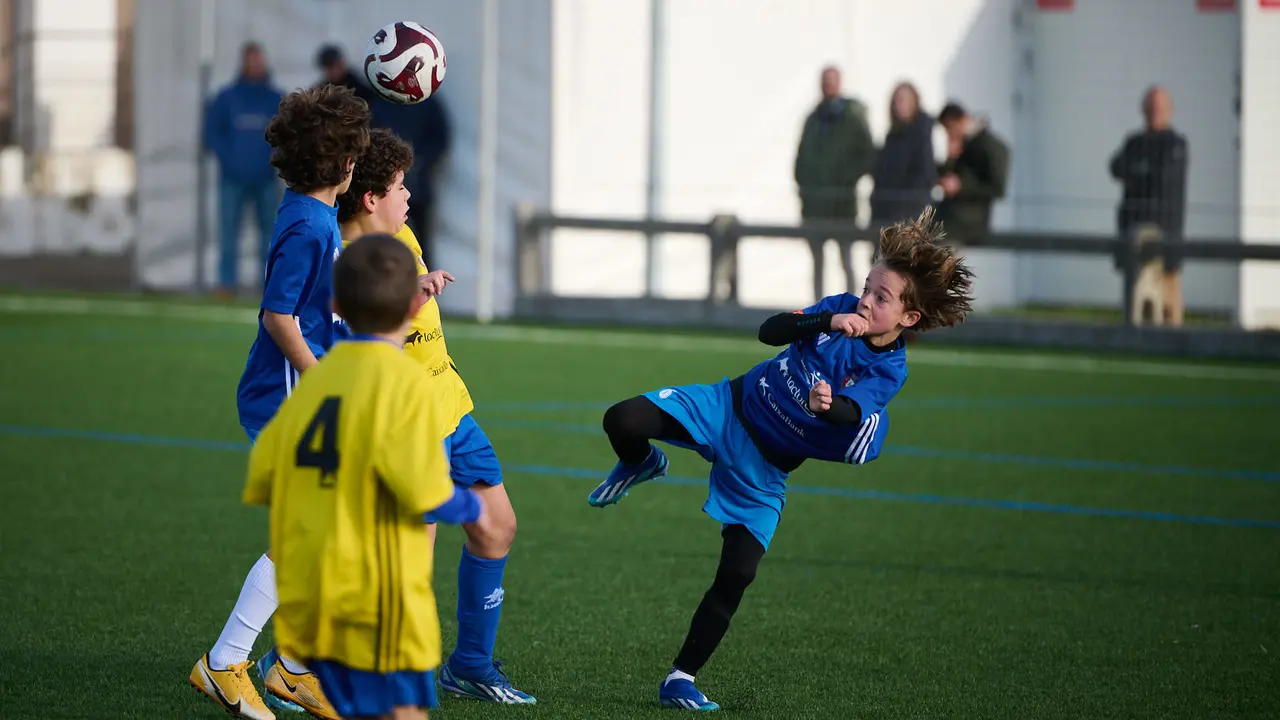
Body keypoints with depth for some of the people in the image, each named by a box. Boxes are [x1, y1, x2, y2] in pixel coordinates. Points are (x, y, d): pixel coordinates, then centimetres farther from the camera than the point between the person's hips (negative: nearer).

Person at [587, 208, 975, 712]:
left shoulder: (887, 372, -16)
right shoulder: (844, 309, -8)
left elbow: (846, 413, -35)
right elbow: (771, 330, -16)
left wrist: (823, 406, -58)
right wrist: (828, 321, -32)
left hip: (765, 469, -2)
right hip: (730, 406, 2)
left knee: (738, 574, -12)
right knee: (623, 421, -20)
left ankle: (682, 679, 2)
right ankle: (641, 466, 19)